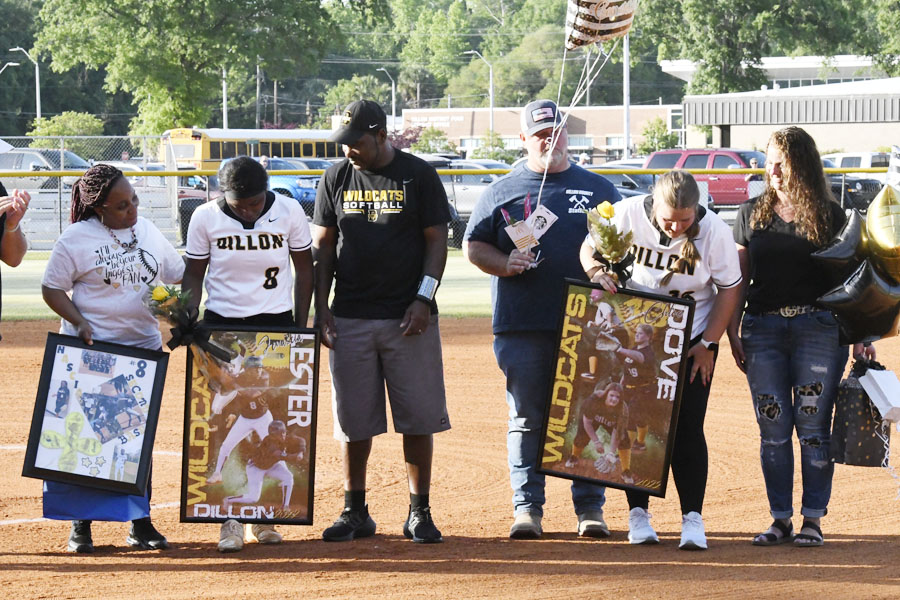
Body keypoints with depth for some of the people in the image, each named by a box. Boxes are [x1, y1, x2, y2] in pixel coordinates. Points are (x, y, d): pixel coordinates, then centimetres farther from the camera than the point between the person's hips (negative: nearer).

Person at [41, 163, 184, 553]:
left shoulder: (148, 231, 8)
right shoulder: (76, 239, -7)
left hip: (144, 346, 4)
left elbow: (178, 273, 17)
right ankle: (81, 524, 5)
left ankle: (140, 523, 13)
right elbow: (52, 288, -4)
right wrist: (78, 323, -18)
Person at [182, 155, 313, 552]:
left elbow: (304, 269, 5)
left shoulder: (289, 213, -5)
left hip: (275, 325, 1)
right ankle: (230, 519, -1)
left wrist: (300, 328, 2)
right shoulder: (206, 218, -6)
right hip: (221, 325, -1)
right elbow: (194, 274, 3)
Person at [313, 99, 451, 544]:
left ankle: (419, 512, 6)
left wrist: (424, 298, -10)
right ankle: (355, 512, 14)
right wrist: (321, 307, 3)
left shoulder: (419, 176, 0)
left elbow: (437, 240, 0)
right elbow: (324, 246, 11)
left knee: (418, 417, -2)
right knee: (353, 419, 4)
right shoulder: (336, 179, 8)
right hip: (351, 318, 2)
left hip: (408, 318, -2)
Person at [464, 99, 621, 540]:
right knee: (526, 420, 1)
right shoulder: (502, 190, 10)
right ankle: (527, 507, 6)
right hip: (522, 327, 0)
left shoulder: (598, 189, 12)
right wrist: (505, 264, -10)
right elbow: (473, 244, 9)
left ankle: (590, 507, 7)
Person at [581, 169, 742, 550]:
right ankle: (638, 513, 10)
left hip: (692, 340, -1)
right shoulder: (627, 215, -16)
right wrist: (598, 272, -22)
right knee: (635, 422, 1)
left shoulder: (714, 230, -17)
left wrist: (708, 344, -8)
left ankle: (693, 518, -4)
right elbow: (589, 248, 1)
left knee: (687, 427, -7)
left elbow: (729, 288, -7)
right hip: (634, 338, 1)